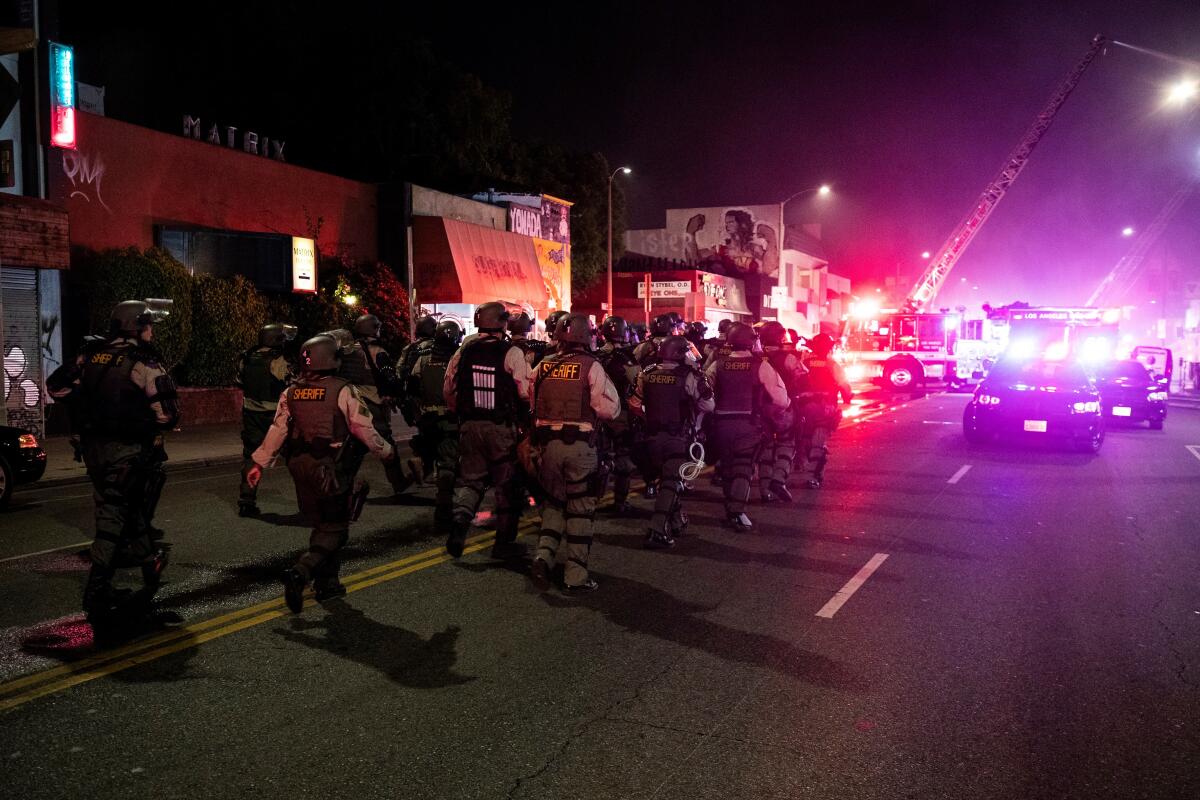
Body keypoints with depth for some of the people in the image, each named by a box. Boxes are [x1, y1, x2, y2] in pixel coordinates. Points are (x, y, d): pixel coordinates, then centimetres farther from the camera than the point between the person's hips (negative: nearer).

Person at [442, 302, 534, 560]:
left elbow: (448, 389, 7)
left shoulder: (463, 351, 1)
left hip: (470, 425, 4)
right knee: (507, 484, 9)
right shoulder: (512, 353, -12)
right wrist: (522, 416, 5)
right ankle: (504, 542, 15)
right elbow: (527, 393, -15)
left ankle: (461, 516, -12)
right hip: (502, 428, -3)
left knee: (471, 479, 15)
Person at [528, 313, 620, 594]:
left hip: (548, 442, 4)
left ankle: (543, 557, 2)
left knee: (554, 502, 20)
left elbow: (532, 405, 12)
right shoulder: (591, 366, -7)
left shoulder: (543, 366, 5)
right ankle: (575, 576, 10)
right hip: (580, 445, -4)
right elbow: (610, 408, -11)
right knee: (580, 509, 6)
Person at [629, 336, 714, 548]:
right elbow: (708, 405, -6)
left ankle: (677, 520, 34)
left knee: (666, 477, 22)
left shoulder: (647, 374, 2)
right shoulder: (690, 376, -11)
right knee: (671, 482, -5)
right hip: (678, 438, -5)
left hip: (652, 436, 5)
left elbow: (635, 403, 11)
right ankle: (657, 530, -14)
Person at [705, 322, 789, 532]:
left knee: (727, 465, 16)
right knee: (744, 467, -2)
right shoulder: (761, 366, -6)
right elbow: (781, 399, -6)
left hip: (721, 422, 3)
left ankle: (730, 507, 28)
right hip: (748, 422, -3)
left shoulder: (718, 365, 2)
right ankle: (737, 511, -13)